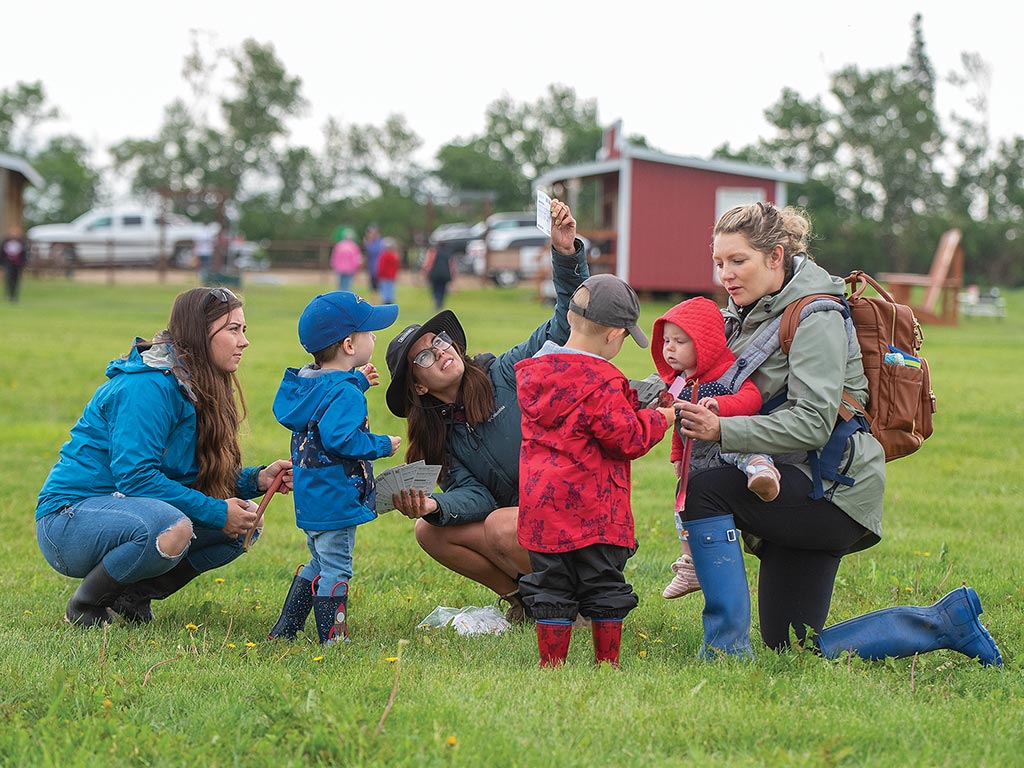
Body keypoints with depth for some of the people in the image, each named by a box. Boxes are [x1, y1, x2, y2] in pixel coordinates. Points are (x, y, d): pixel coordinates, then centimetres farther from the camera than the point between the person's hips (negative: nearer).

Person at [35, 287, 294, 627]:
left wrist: (258, 479, -6)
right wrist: (215, 513, -24)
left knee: (243, 524, 0)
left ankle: (134, 594, 3)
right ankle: (86, 605, -13)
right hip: (70, 519, -9)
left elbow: (206, 478, 13)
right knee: (172, 527, -37)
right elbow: (135, 476, -26)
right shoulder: (147, 386, -20)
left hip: (128, 510, 9)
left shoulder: (197, 389, 10)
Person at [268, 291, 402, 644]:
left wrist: (358, 382, 24)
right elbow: (340, 439, -30)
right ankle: (332, 638, 4)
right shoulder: (344, 393, -21)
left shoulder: (308, 383, 8)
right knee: (335, 569, -1)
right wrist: (383, 445, -17)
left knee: (320, 563, 22)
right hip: (336, 500, -10)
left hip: (311, 497, 10)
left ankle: (284, 630, 26)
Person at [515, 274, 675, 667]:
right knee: (605, 588, 8)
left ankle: (551, 665, 11)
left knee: (551, 587, 10)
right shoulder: (602, 382, -15)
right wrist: (660, 419, 4)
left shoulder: (533, 372, 7)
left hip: (540, 505, 5)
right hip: (594, 509, -5)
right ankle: (607, 662, 15)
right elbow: (627, 438, -13)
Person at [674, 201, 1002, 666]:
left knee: (705, 490, -24)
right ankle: (947, 620, 20)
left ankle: (727, 650, -20)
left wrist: (722, 430, -32)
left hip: (834, 490, -10)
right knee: (795, 649, 10)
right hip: (800, 494, 10)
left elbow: (812, 424, -25)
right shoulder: (747, 312, 12)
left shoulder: (815, 318, -15)